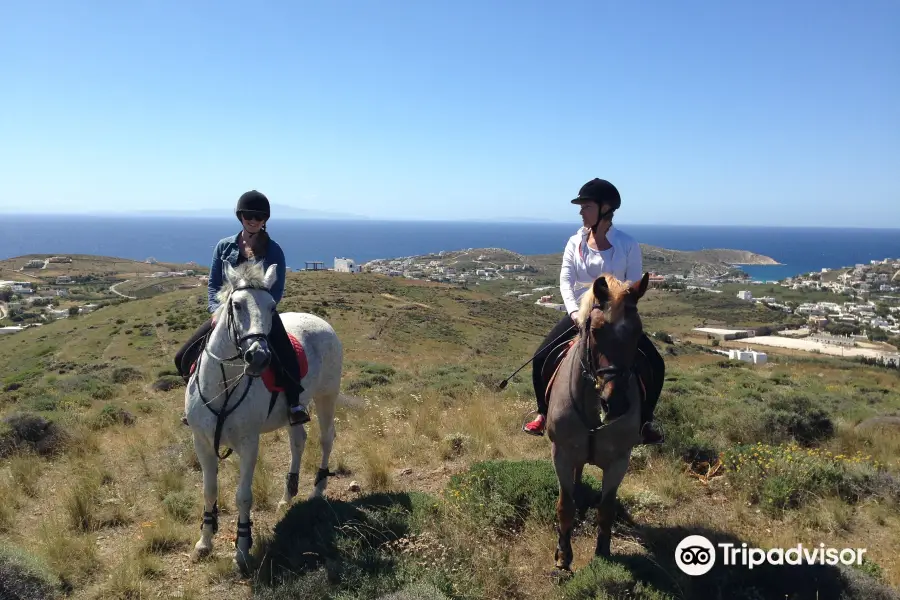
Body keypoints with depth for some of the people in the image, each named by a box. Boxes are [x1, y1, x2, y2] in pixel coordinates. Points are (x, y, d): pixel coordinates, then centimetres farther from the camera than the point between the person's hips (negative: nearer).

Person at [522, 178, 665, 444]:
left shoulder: (627, 244, -8)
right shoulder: (575, 242, -3)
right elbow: (566, 280, -12)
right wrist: (574, 311, -29)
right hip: (580, 314, 1)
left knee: (654, 365, -11)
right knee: (542, 358, -10)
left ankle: (644, 421, 12)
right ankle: (544, 414, 13)